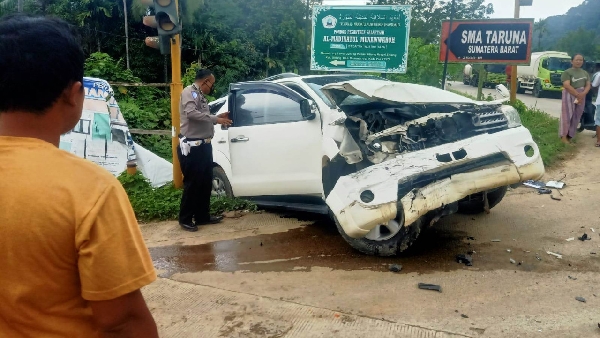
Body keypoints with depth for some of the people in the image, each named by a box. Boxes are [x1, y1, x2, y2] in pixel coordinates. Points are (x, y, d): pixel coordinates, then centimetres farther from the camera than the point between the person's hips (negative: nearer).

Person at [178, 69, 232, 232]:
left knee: (206, 183, 15)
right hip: (192, 147, -10)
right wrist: (215, 119, -26)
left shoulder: (200, 96, 18)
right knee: (192, 184, -2)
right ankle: (185, 219, 10)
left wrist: (218, 117, 11)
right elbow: (191, 113, -28)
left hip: (203, 145, 10)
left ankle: (202, 216, 26)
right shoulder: (189, 92, -12)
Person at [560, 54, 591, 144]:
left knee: (576, 117, 5)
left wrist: (582, 94, -12)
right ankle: (564, 136, -1)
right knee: (567, 115, -7)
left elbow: (588, 85, 8)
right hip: (569, 95, -6)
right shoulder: (567, 72, -6)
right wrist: (577, 95, -19)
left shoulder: (585, 73, 14)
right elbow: (567, 85, -16)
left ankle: (570, 136, 11)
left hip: (582, 96, 6)